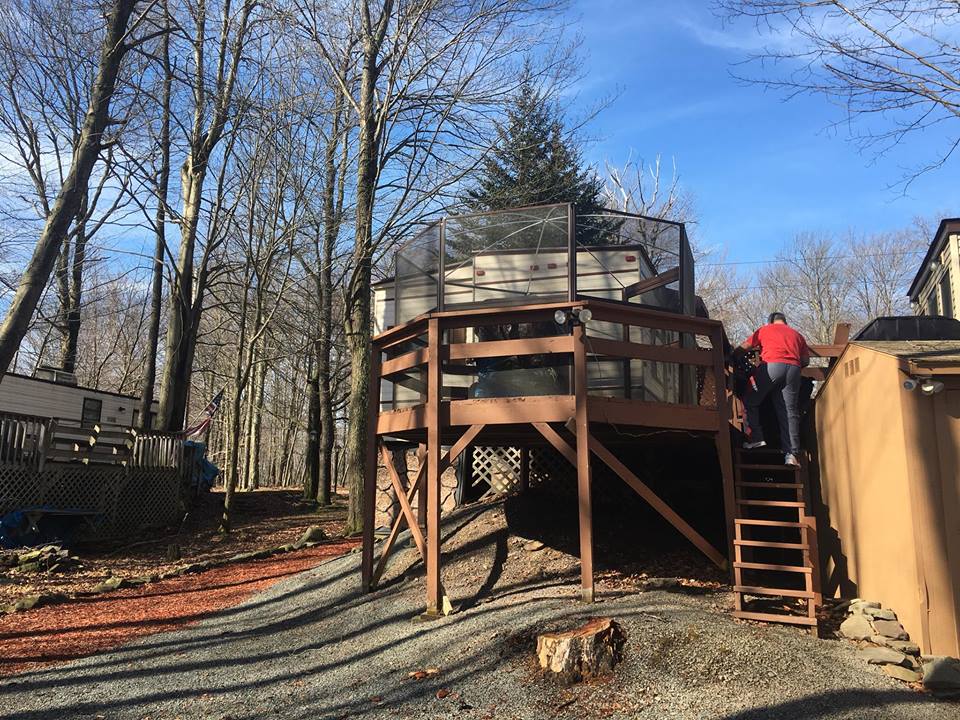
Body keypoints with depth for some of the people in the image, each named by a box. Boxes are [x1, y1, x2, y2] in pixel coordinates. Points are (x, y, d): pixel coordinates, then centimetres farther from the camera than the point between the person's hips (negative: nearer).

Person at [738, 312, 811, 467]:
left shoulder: (765, 329, 21)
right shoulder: (796, 334, 29)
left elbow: (744, 347, 15)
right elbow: (806, 361, 21)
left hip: (772, 365, -3)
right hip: (793, 369, 4)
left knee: (750, 402, 10)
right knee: (790, 412, 2)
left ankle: (757, 438, -1)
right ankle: (792, 454, -4)